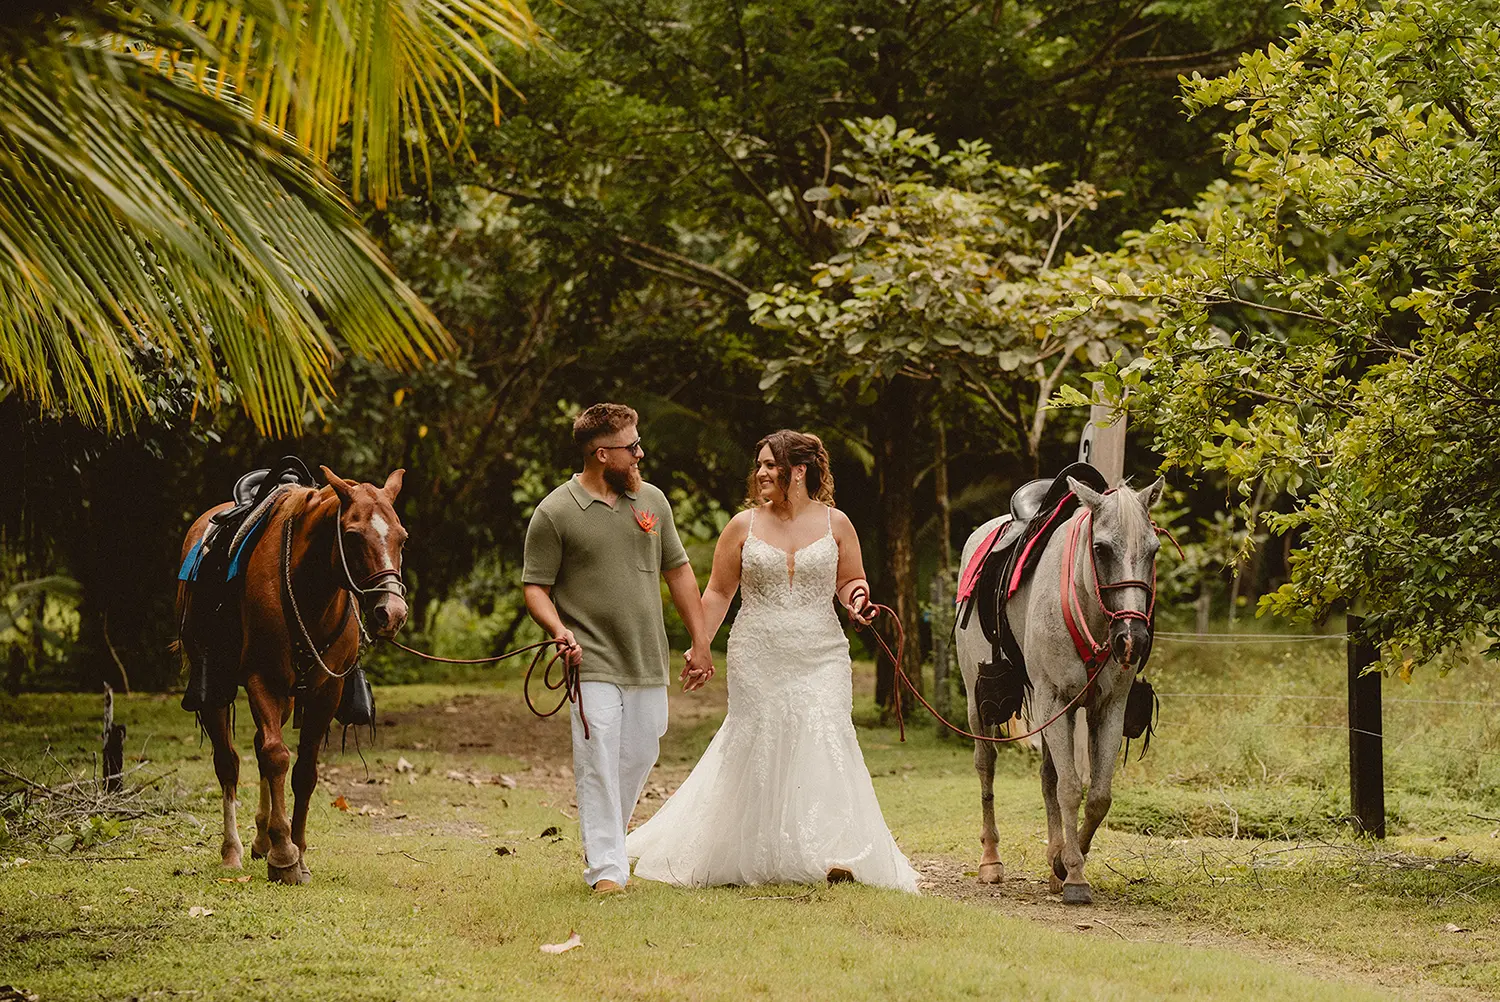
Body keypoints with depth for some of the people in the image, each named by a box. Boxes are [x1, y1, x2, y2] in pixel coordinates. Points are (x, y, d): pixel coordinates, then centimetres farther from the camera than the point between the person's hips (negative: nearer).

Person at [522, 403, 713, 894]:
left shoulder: (652, 500, 10)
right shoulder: (555, 513, -5)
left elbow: (678, 571, 17)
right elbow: (535, 586, -1)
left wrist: (700, 643, 14)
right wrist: (558, 630, -20)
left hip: (649, 661, 5)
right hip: (593, 664, -5)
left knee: (640, 756, 9)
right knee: (599, 762, -10)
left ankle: (604, 845, 27)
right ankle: (606, 868, -8)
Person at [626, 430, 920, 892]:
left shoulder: (835, 523, 4)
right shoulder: (744, 525, 4)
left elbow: (851, 580, 13)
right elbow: (718, 593, 8)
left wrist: (856, 600, -10)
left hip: (821, 658, 0)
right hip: (757, 660, 1)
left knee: (824, 745, -11)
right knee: (757, 749, 2)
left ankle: (834, 853, -11)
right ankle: (751, 856, 14)